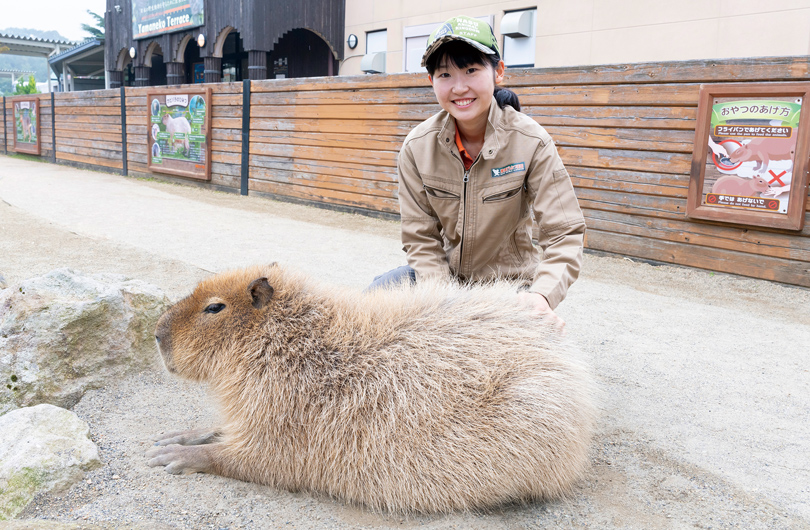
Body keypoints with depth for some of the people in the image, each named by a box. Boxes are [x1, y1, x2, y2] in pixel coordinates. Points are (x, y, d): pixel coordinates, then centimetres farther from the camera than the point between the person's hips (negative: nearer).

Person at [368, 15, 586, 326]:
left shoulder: (532, 143, -17)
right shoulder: (417, 147, -10)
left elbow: (565, 234, -19)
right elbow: (420, 237, -7)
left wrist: (543, 293, -38)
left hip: (508, 281, -2)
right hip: (442, 276, 3)